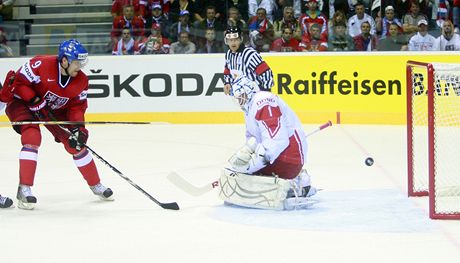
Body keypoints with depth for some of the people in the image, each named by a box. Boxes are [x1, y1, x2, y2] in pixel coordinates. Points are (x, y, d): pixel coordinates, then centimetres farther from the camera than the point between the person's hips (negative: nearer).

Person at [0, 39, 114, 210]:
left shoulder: (81, 80, -13)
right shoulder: (41, 65, -31)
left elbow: (77, 106, -6)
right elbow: (18, 81, -23)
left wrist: (77, 128, -20)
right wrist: (35, 101, -29)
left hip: (55, 110, 5)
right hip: (22, 102, -5)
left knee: (76, 143, 1)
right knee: (32, 137, -29)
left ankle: (96, 185, 19)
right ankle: (24, 190, -25)